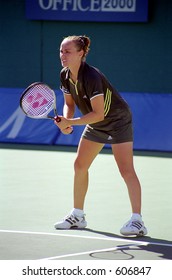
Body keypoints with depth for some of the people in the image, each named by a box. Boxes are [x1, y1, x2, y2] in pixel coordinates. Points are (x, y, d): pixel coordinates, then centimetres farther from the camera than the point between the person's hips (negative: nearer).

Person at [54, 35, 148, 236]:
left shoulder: (91, 76, -32)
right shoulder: (65, 76, -8)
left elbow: (98, 114, -31)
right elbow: (69, 103, 6)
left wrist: (70, 122, -31)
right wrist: (65, 121, -15)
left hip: (117, 120, -9)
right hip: (96, 125, 9)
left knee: (126, 169, -17)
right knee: (80, 166, 10)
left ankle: (137, 221, -20)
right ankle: (77, 216, 22)